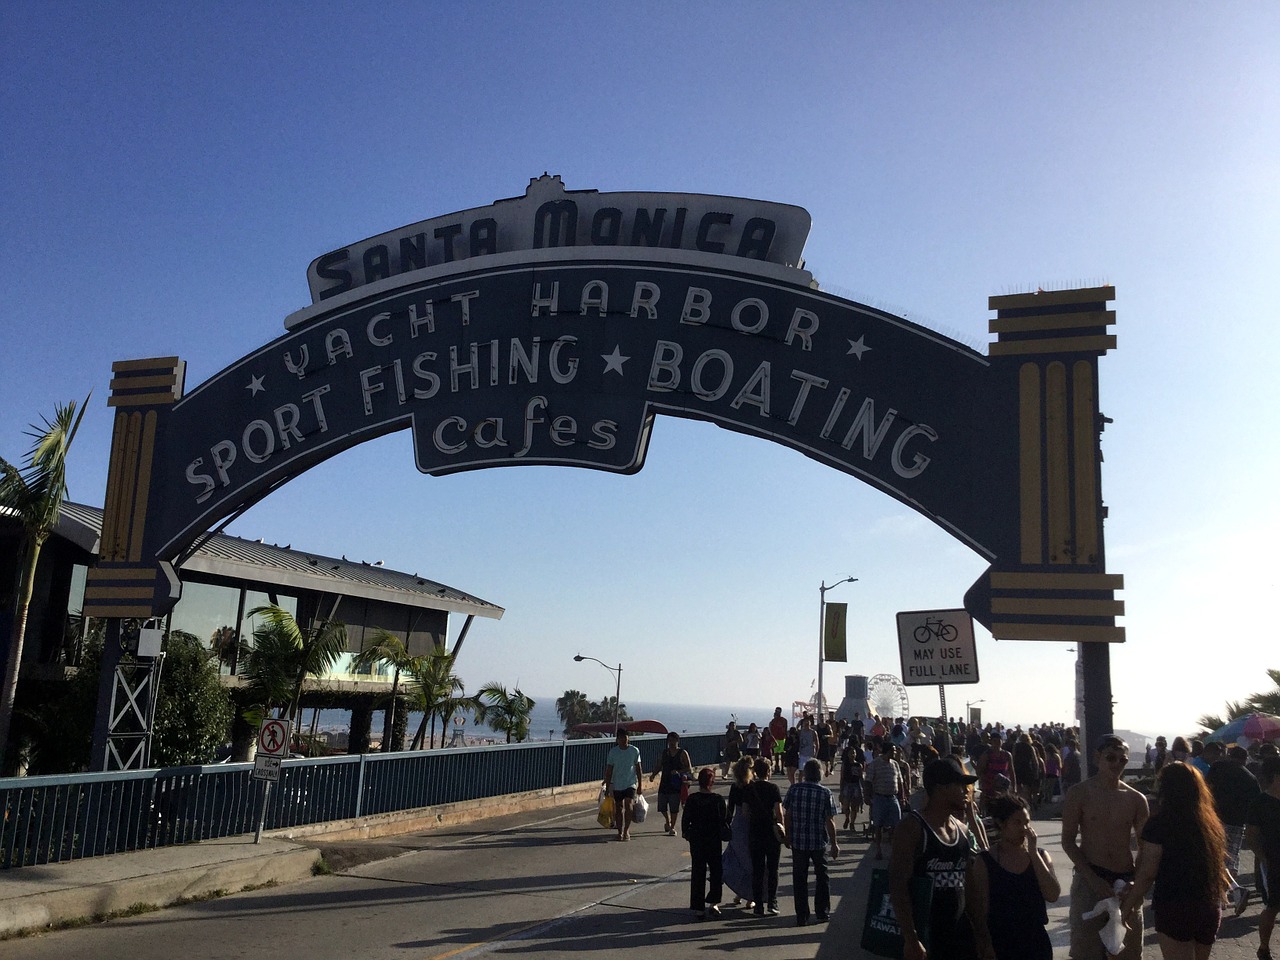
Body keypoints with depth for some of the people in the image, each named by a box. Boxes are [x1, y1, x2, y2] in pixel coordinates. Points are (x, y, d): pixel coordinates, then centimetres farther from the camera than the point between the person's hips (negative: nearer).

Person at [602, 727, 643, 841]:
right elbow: (609, 770, 2)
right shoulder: (613, 751, -2)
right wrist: (607, 786, 0)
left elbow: (638, 768, 4)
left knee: (629, 805, -18)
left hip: (631, 784, -1)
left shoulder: (635, 750, -2)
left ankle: (626, 830, -10)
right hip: (616, 785, 1)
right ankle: (620, 832, 17)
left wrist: (640, 785, 3)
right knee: (618, 809, 7)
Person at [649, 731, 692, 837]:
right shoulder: (663, 753, 11)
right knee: (661, 806, 5)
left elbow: (689, 769, -7)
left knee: (674, 808, -3)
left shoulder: (682, 754, -2)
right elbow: (658, 766, 16)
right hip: (664, 783, 4)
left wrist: (678, 772, -23)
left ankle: (672, 827, 11)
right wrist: (653, 774, -3)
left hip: (676, 784, -4)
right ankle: (668, 820, 33)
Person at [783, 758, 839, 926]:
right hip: (819, 842, -1)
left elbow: (787, 815, -1)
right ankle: (822, 912, 23)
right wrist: (834, 844, 2)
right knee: (822, 876, 17)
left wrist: (788, 836, 12)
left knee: (799, 879, 10)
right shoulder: (825, 793, -10)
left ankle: (802, 916, 13)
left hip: (798, 841, 1)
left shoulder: (794, 789, -6)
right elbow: (830, 821, -8)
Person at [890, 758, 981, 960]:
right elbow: (898, 886, -18)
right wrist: (911, 939, -22)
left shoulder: (963, 830, 9)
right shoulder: (912, 827, -13)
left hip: (961, 932, 7)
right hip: (925, 934, -7)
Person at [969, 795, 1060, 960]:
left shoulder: (1040, 856, 5)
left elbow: (1053, 896, -11)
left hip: (1037, 942, 4)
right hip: (1000, 944, -3)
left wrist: (1033, 852, -13)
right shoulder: (985, 862, -7)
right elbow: (980, 913, -7)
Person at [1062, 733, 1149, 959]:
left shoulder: (1136, 799, 5)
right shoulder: (1080, 793, -5)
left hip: (1126, 881, 4)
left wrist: (1137, 881, -10)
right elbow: (1068, 841, -6)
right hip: (1089, 879, -3)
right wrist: (1094, 879, -16)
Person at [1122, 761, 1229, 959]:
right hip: (1210, 907, 6)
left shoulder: (1159, 824, -13)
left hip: (1174, 908, -6)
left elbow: (1147, 874, -14)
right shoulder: (1210, 822, 5)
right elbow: (1218, 867, 14)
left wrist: (1128, 904, -4)